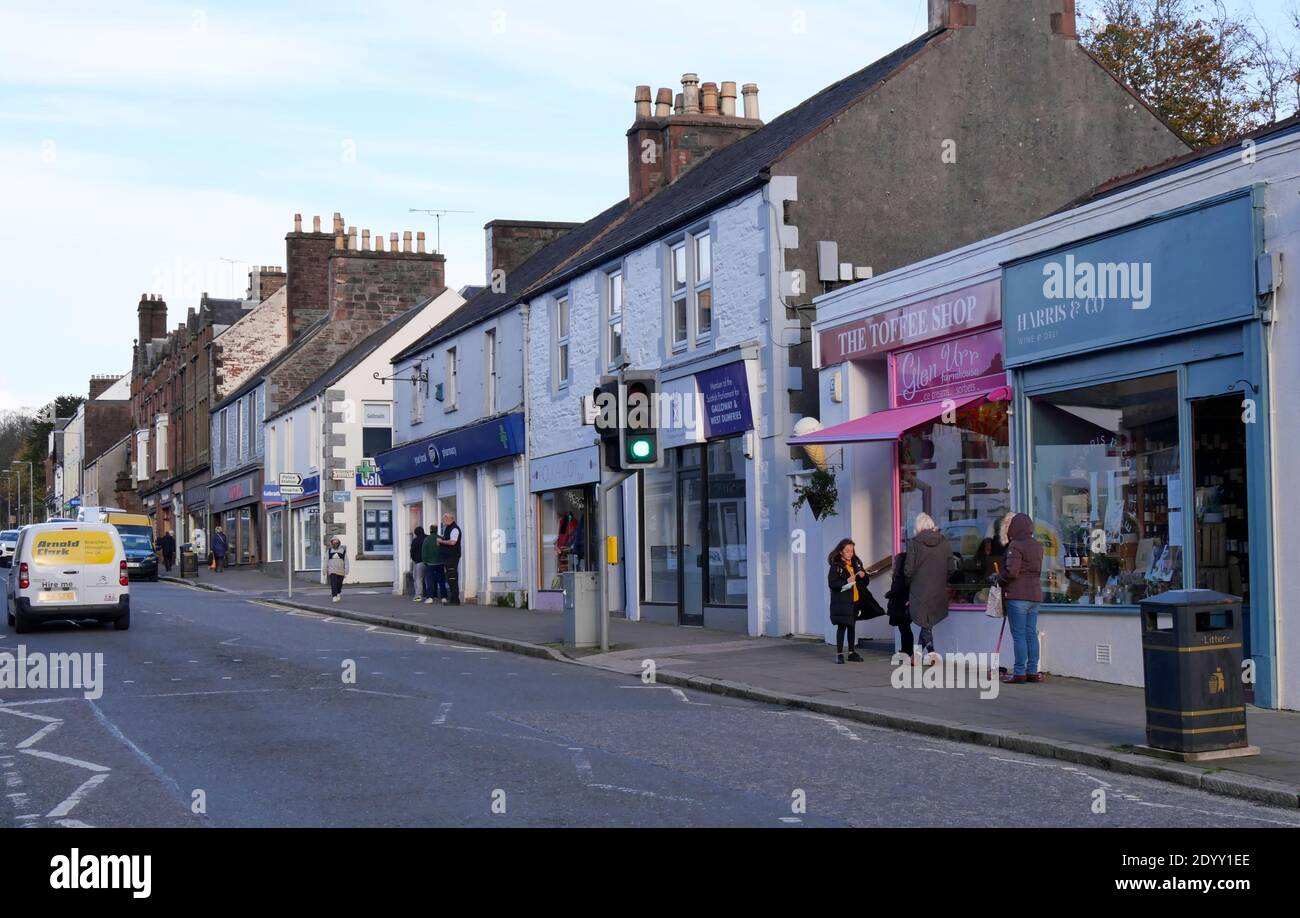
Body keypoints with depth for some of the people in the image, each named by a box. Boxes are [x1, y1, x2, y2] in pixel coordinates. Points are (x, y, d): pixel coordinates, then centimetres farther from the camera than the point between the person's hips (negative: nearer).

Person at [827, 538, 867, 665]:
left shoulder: (856, 563, 9)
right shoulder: (836, 566, -8)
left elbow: (865, 582, 17)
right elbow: (832, 583, -15)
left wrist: (863, 575, -5)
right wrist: (846, 581, -24)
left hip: (855, 600, 5)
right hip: (842, 601, -5)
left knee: (852, 626, 12)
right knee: (842, 626, -4)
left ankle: (852, 652, 18)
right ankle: (839, 654, -1)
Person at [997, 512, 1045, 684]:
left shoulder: (1015, 545, -13)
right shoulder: (1037, 546, 12)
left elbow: (1012, 571, -20)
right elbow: (1036, 569, 14)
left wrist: (1000, 580, -2)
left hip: (1018, 595, -8)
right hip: (1035, 594, 8)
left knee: (1019, 635, -4)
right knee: (1031, 634, 11)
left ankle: (1019, 673, -3)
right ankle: (1032, 671, 12)